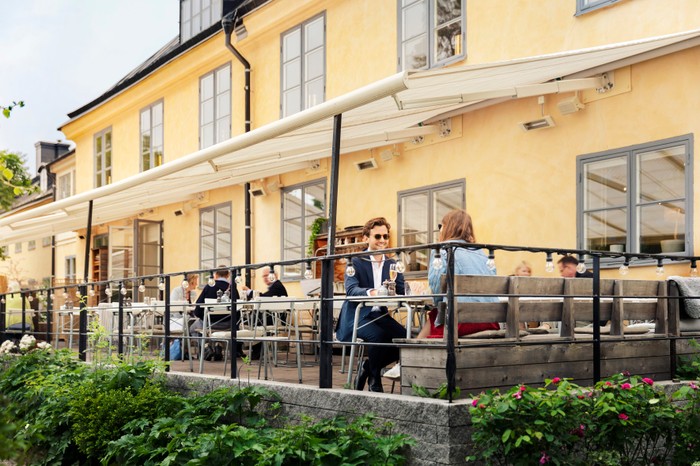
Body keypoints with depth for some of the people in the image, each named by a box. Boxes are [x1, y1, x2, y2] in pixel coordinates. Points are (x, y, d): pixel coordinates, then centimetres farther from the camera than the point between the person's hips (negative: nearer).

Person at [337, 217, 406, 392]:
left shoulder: (392, 264, 13)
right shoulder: (355, 262, -3)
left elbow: (402, 290, 0)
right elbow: (351, 289, -20)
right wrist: (371, 292, -42)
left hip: (380, 315, 5)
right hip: (357, 315, -5)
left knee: (405, 337, -21)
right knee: (378, 335, -34)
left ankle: (368, 367, 3)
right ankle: (374, 380, -9)